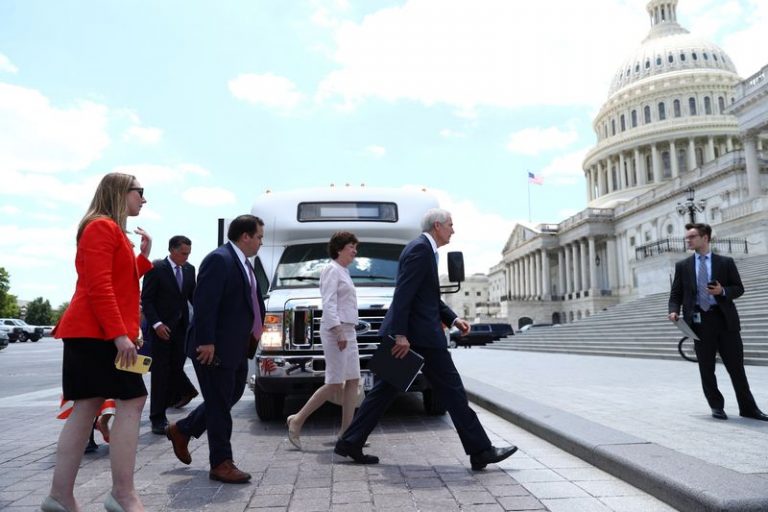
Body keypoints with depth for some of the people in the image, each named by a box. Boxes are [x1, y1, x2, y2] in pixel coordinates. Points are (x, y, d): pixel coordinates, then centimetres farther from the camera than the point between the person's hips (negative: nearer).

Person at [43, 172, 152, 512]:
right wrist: (119, 334, -24)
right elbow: (98, 286, -19)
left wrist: (144, 255, 14)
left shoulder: (115, 231, 22)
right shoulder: (102, 227, -9)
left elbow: (123, 282, 23)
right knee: (132, 402, -10)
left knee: (87, 408, 9)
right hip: (97, 332, -10)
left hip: (95, 332, 10)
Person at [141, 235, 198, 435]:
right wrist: (157, 324, -17)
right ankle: (158, 418, 8)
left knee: (176, 367, 4)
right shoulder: (156, 268, -8)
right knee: (160, 372, 0)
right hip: (161, 328, -4)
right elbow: (146, 299, -9)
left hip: (181, 327, 4)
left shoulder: (189, 269, 7)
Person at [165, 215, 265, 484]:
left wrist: (254, 330, 13)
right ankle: (221, 464, 13)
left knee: (230, 397, 19)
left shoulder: (243, 263, 15)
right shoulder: (219, 259, -17)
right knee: (220, 404, 1)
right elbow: (204, 303, -23)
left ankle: (181, 430, 36)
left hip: (236, 348, 10)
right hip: (215, 348, -10)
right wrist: (206, 341, -25)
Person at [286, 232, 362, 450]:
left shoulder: (343, 272, 21)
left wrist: (345, 332, 20)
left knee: (353, 381, 6)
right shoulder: (332, 270, -8)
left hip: (347, 331, 10)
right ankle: (297, 420, 5)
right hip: (336, 330, -10)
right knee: (335, 384, -8)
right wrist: (338, 331, -25)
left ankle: (346, 432, 10)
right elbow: (328, 303, -17)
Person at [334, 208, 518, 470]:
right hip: (419, 335, -10)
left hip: (405, 334, 10)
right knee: (452, 391, -1)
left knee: (385, 390, 12)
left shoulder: (424, 249, 20)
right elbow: (403, 294, -21)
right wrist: (401, 334, -24)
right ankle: (480, 451, 10)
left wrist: (453, 318, 13)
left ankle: (350, 442, 17)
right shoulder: (421, 248, -13)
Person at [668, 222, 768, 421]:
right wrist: (674, 310, -10)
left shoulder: (725, 262, 5)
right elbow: (676, 293, 7)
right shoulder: (682, 266, 7)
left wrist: (723, 291, -14)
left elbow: (739, 288, 6)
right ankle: (716, 407, 21)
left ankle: (748, 408, 18)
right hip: (700, 321, 1)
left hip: (725, 319, -1)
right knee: (706, 370, 7)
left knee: (736, 367, 5)